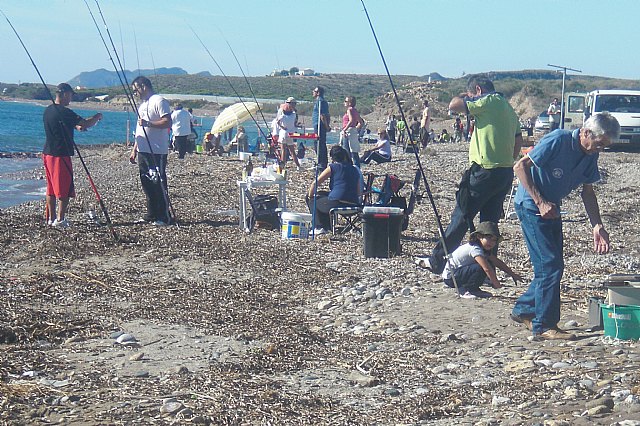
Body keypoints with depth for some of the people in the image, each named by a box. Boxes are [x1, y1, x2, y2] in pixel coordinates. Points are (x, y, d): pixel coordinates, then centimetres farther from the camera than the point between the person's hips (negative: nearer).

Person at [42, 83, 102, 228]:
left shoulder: (48, 111, 10)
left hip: (48, 153, 9)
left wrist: (76, 126, 23)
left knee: (51, 189, 13)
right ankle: (60, 220, -3)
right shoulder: (64, 112, -17)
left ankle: (51, 218, 17)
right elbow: (86, 124, -16)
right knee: (64, 189, -2)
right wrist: (97, 117, 2)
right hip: (61, 155, -9)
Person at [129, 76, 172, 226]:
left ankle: (163, 217, -3)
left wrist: (148, 123, -26)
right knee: (147, 184, 10)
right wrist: (134, 150, 22)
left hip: (157, 151, -9)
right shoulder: (142, 104, 22)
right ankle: (151, 215, 17)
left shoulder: (159, 101, -8)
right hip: (143, 151, 9)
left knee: (159, 183, -7)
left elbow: (168, 123, -19)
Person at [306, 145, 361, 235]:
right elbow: (359, 193, 17)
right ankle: (328, 225, 38)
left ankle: (320, 227, 16)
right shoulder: (355, 170, 15)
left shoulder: (333, 167, 1)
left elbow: (314, 184, 0)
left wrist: (310, 197, 16)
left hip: (337, 203, -6)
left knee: (312, 200, 22)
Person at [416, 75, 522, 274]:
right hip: (506, 173, 8)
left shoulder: (488, 101, -9)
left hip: (485, 171, -8)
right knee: (490, 222, 11)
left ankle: (437, 262, 7)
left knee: (461, 216, -1)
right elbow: (518, 141, 20)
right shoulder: (508, 107, 18)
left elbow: (454, 105, -13)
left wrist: (465, 97, 6)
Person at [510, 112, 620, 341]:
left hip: (551, 209, 9)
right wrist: (541, 202, -24)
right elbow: (520, 166, -22)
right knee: (550, 265, -11)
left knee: (553, 266, 12)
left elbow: (587, 191, 10)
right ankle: (544, 326, -4)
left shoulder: (590, 156, 0)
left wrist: (597, 226, 1)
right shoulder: (557, 141, -23)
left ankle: (523, 310, 28)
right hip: (531, 206, -9)